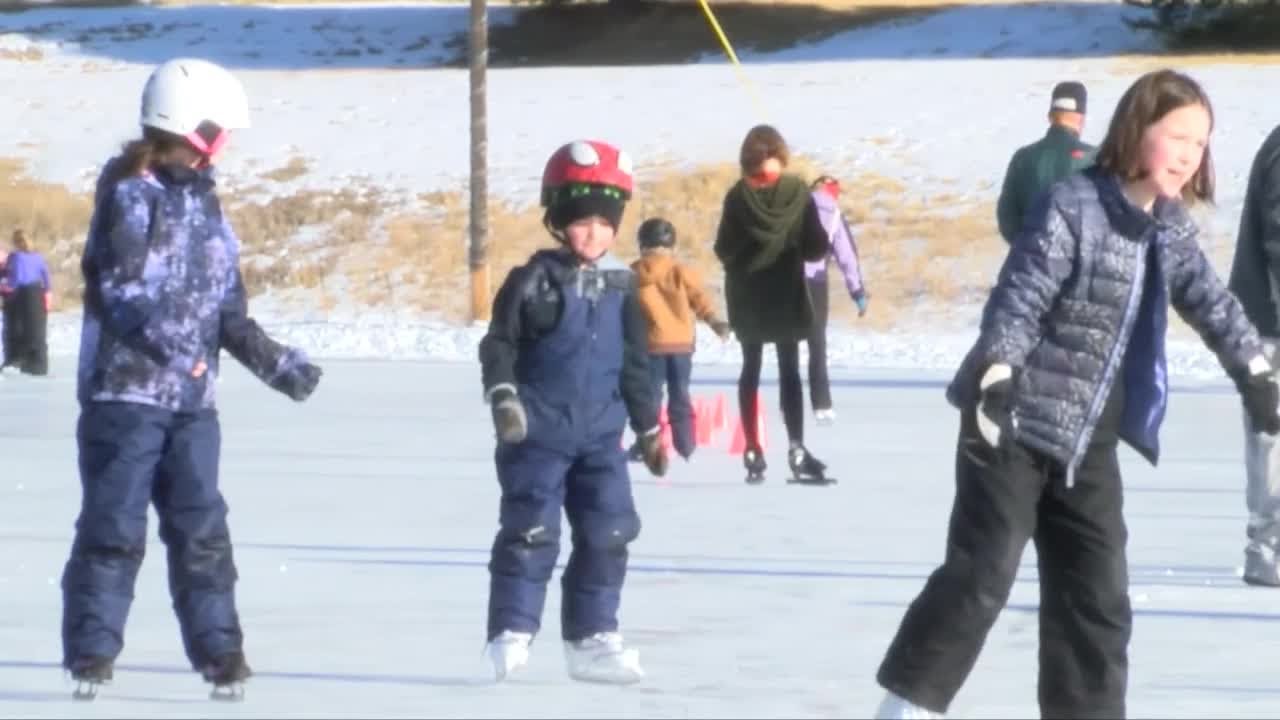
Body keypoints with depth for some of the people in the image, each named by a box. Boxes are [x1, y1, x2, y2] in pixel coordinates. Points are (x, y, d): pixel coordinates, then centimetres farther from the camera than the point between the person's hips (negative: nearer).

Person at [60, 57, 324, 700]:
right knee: (115, 526, -5)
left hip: (193, 399, 6)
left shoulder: (206, 204, 15)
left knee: (202, 529, 5)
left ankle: (218, 648, 9)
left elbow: (229, 311, 20)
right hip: (126, 390, -6)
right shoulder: (130, 193, -7)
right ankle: (91, 652, 0)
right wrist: (174, 344, -28)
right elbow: (123, 291, -16)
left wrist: (277, 363, 13)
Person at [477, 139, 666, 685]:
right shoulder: (533, 282, -6)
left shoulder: (620, 289, 8)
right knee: (530, 531, -6)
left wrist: (649, 428, 17)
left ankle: (592, 637, 11)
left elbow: (634, 364, 15)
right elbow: (498, 343, -5)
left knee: (608, 533, 3)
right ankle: (511, 633, -1)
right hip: (538, 433, -5)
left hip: (600, 434, 5)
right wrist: (502, 394, -20)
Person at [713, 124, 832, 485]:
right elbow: (817, 248, -6)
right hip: (787, 295, -1)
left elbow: (723, 249, -6)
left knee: (751, 370, 10)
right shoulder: (798, 191, -8)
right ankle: (796, 448, -13)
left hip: (747, 298, 1)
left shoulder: (738, 196, -8)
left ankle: (754, 454, 5)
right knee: (790, 370, 3)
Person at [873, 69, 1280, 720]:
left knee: (1097, 594, 8)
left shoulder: (1172, 228, 5)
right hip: (1013, 428, -7)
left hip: (1089, 441, 8)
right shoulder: (1073, 206, -17)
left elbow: (1210, 303, 19)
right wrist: (995, 377, -35)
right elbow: (1018, 298, -22)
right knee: (981, 575, -11)